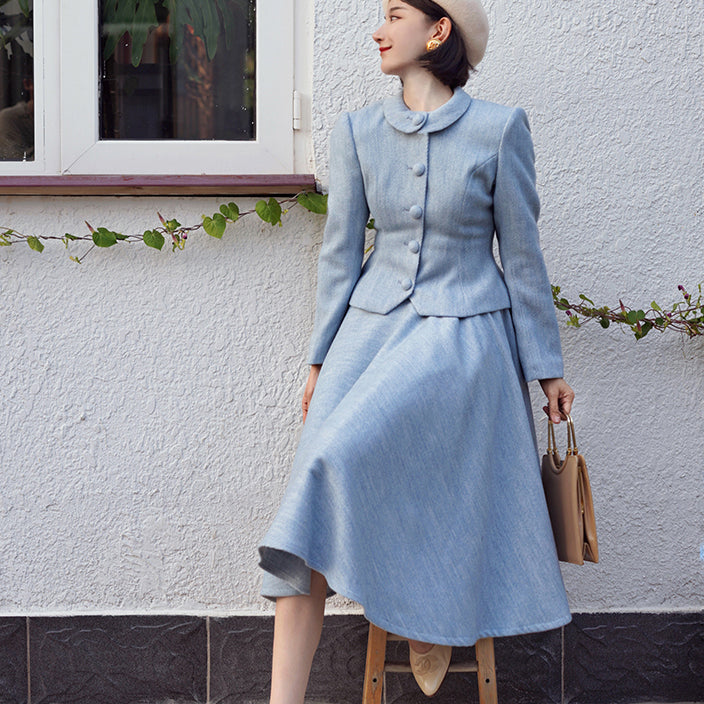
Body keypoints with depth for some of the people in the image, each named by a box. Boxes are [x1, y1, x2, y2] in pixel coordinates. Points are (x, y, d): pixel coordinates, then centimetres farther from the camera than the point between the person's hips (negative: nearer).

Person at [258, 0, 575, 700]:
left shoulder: (499, 129, -4)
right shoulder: (356, 131, 6)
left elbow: (522, 254, 1)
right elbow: (340, 252, 10)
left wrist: (546, 366, 4)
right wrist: (322, 359, 8)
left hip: (462, 338, -4)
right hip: (373, 328, 4)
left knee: (342, 460, -24)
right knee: (319, 493, -11)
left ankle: (435, 617, 1)